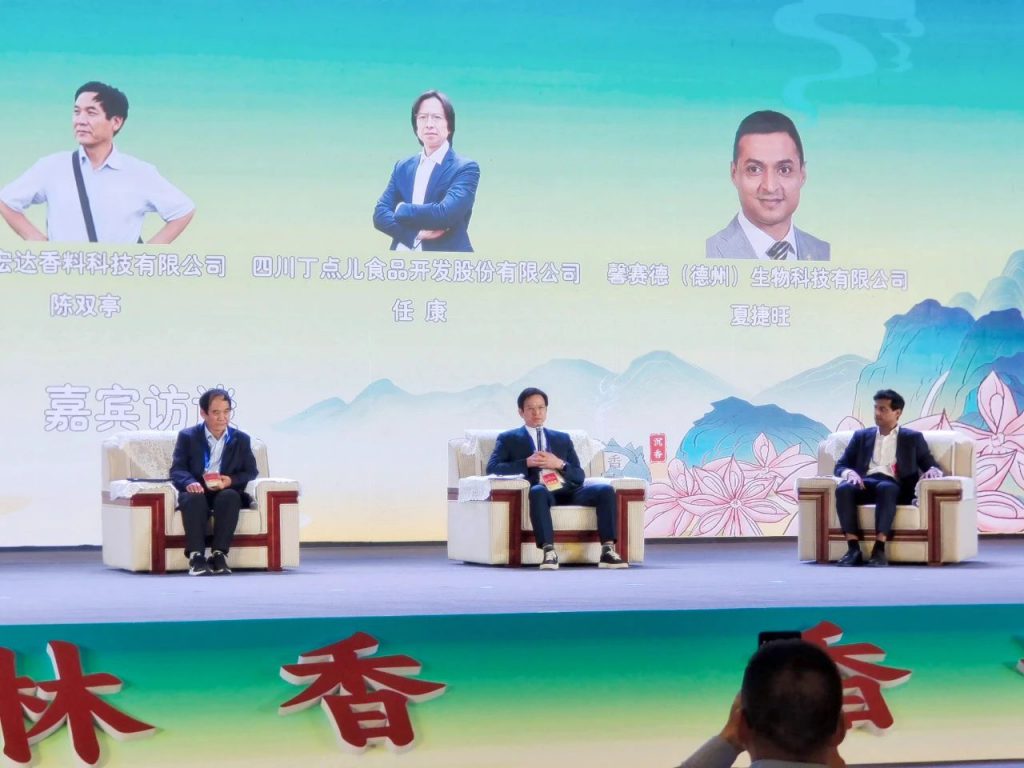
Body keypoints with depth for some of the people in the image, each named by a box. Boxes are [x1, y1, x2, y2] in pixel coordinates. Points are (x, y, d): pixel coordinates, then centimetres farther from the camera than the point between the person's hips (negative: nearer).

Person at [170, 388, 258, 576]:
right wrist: (189, 482, -25)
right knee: (194, 497, -36)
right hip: (197, 493, -1)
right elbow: (177, 469, -1)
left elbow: (251, 472, 7)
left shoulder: (241, 439, 13)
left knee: (230, 496, -35)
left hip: (226, 493, 1)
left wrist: (231, 481, -15)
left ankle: (219, 555, -35)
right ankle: (196, 556, -39)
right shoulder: (187, 437, 8)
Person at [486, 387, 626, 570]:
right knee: (538, 491, -40)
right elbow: (492, 468, 1)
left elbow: (579, 476, 18)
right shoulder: (508, 439, 17)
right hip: (541, 492, -4)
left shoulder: (562, 438, 27)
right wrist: (527, 462, -9)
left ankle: (608, 551, -29)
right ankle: (549, 552, -48)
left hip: (567, 491, 4)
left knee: (605, 490, -22)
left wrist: (560, 464, -3)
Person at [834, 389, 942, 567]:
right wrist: (849, 473, -7)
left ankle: (879, 549, -44)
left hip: (895, 486, -2)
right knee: (843, 489, -33)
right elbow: (840, 465, 18)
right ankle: (854, 549, -36)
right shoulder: (861, 436, 25)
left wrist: (932, 471, -12)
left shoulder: (912, 438, 19)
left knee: (885, 488, -40)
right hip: (865, 484, 2)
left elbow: (932, 465, 14)